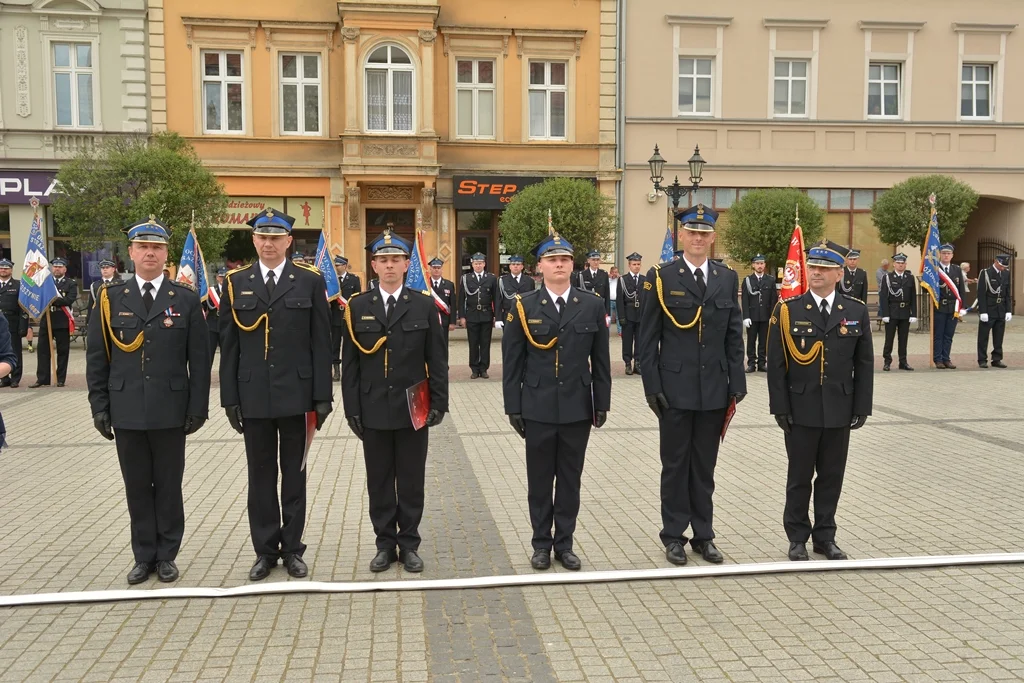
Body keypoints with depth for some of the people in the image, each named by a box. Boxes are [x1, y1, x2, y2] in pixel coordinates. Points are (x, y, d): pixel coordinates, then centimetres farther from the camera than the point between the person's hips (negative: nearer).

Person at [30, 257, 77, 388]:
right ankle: (42, 379, 5)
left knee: (62, 351, 3)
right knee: (43, 350, 1)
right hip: (45, 320, 3)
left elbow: (70, 300, -11)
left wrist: (53, 300, -20)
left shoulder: (71, 284, 3)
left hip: (62, 322, -3)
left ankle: (61, 379, 10)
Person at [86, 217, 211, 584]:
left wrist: (198, 407, -5)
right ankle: (144, 556, 22)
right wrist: (99, 406, 1)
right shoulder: (110, 297, 5)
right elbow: (96, 357, 6)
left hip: (170, 410, -1)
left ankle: (166, 555, 21)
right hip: (126, 411, 1)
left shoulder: (186, 299, 1)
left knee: (168, 485, 8)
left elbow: (199, 359, 0)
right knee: (137, 487, 10)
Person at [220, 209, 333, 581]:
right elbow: (229, 345, 5)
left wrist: (322, 395, -6)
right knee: (260, 477, 10)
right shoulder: (235, 282, 5)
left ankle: (292, 548, 22)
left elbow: (321, 343, -1)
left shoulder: (310, 281, 1)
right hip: (253, 396, 1)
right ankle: (265, 550, 22)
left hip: (296, 394, -1)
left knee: (294, 474, 9)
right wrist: (230, 397, 1)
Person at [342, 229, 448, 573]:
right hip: (373, 411, 1)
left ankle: (409, 544, 21)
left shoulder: (425, 305, 1)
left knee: (411, 481, 8)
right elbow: (350, 363, 3)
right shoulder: (358, 307, 4)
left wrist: (439, 402, -4)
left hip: (413, 411, -1)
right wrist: (352, 409, -1)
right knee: (379, 482, 9)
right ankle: (385, 544, 23)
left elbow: (437, 360, 2)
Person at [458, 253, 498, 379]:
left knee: (485, 343, 4)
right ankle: (475, 369, 12)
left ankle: (483, 369, 12)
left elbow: (496, 298, 4)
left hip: (487, 316, 0)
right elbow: (461, 299, 2)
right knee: (473, 344, 5)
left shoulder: (492, 278, 4)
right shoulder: (466, 278, 3)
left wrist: (496, 316, -1)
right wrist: (462, 316, -3)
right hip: (471, 316, 0)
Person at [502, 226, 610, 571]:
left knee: (570, 480, 10)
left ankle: (565, 544, 23)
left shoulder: (593, 305, 2)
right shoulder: (523, 306, -1)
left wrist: (602, 403, 2)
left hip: (578, 408, 1)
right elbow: (512, 362, -1)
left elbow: (600, 360, 5)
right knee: (540, 480, 10)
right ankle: (541, 544, 24)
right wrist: (513, 407, -4)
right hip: (538, 409, -1)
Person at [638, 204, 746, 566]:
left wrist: (737, 382, 1)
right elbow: (648, 338, -4)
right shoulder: (661, 277, -3)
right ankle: (673, 536, 20)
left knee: (705, 465, 12)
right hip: (675, 388, -3)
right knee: (675, 464, 7)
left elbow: (734, 335, 8)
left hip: (714, 389, 3)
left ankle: (704, 535, 24)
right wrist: (652, 386, -9)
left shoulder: (727, 277, 7)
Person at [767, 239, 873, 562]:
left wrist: (862, 408, 1)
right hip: (801, 410, -2)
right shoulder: (787, 310, -3)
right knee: (799, 476, 8)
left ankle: (825, 536, 25)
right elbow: (776, 364, -4)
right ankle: (797, 537, 22)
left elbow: (864, 365, 6)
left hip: (840, 411, 2)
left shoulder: (857, 311, 3)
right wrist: (780, 408, -8)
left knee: (831, 476, 11)